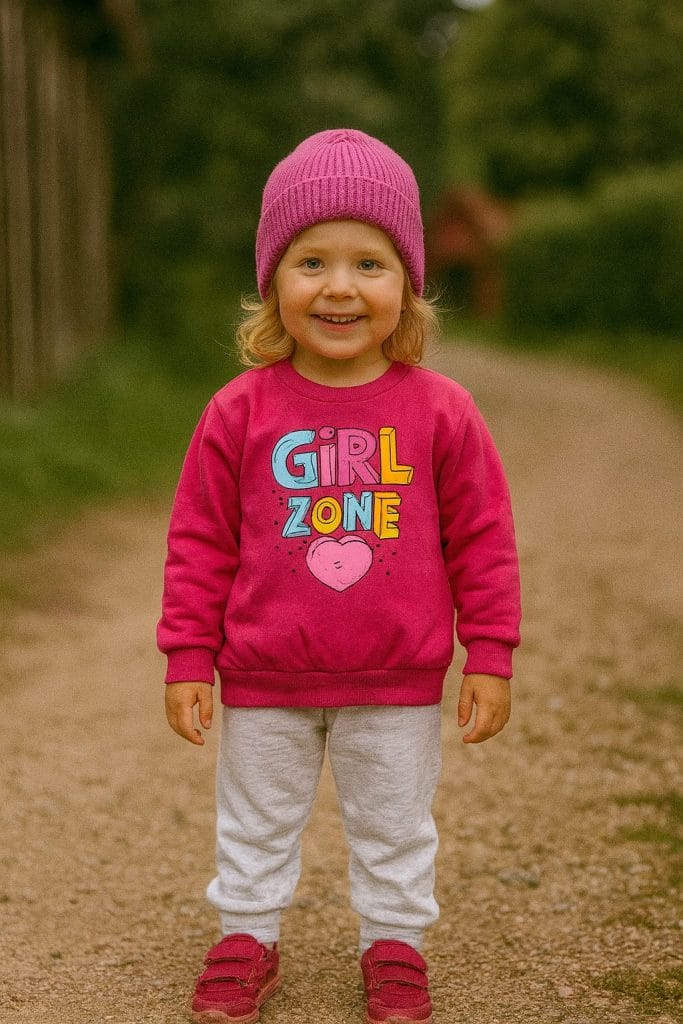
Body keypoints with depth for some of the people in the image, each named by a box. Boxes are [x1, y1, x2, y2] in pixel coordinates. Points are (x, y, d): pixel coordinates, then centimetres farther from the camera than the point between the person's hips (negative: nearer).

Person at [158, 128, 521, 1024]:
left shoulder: (439, 412, -9)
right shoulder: (241, 412, -9)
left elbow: (483, 541, -3)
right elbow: (200, 541, -3)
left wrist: (490, 658, -3)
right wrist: (187, 657, -3)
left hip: (398, 688, 0)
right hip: (263, 686, 1)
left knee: (395, 826, 17)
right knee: (255, 824, 18)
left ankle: (395, 947, 37)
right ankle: (246, 939, 39)